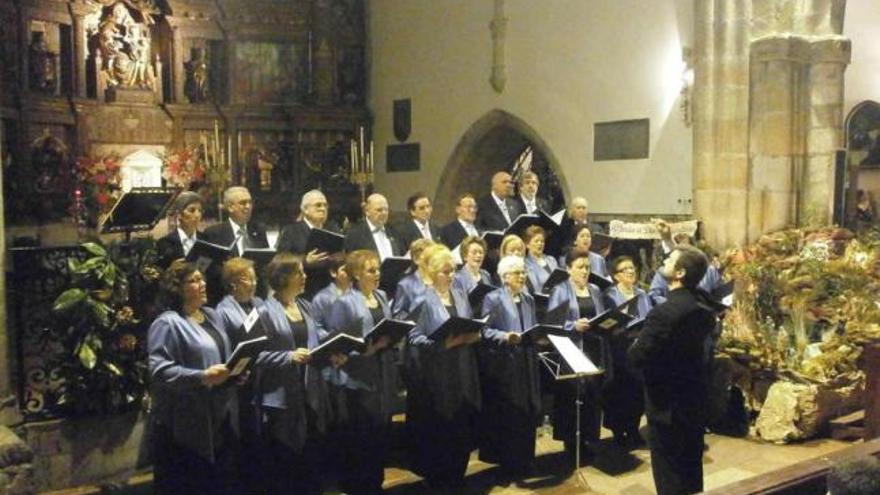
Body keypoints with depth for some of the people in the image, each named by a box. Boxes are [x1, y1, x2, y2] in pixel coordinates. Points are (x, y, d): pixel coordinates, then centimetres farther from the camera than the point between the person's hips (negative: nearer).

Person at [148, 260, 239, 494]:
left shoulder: (211, 315, 13)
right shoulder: (167, 323, -13)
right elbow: (159, 371, -23)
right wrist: (202, 377, -28)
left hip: (221, 419, 8)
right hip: (186, 427, -8)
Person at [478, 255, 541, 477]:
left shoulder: (529, 300, 15)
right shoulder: (493, 299, -7)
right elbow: (485, 330, -12)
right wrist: (505, 336, -27)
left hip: (526, 362, 7)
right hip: (502, 364, -7)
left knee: (528, 412, 10)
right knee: (506, 414, -3)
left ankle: (524, 459, 23)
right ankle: (509, 462, 7)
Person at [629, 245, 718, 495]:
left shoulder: (664, 312, -24)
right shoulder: (704, 311, 2)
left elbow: (636, 358, -23)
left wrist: (636, 344, -1)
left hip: (668, 406, -8)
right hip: (696, 403, 8)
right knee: (692, 474, 19)